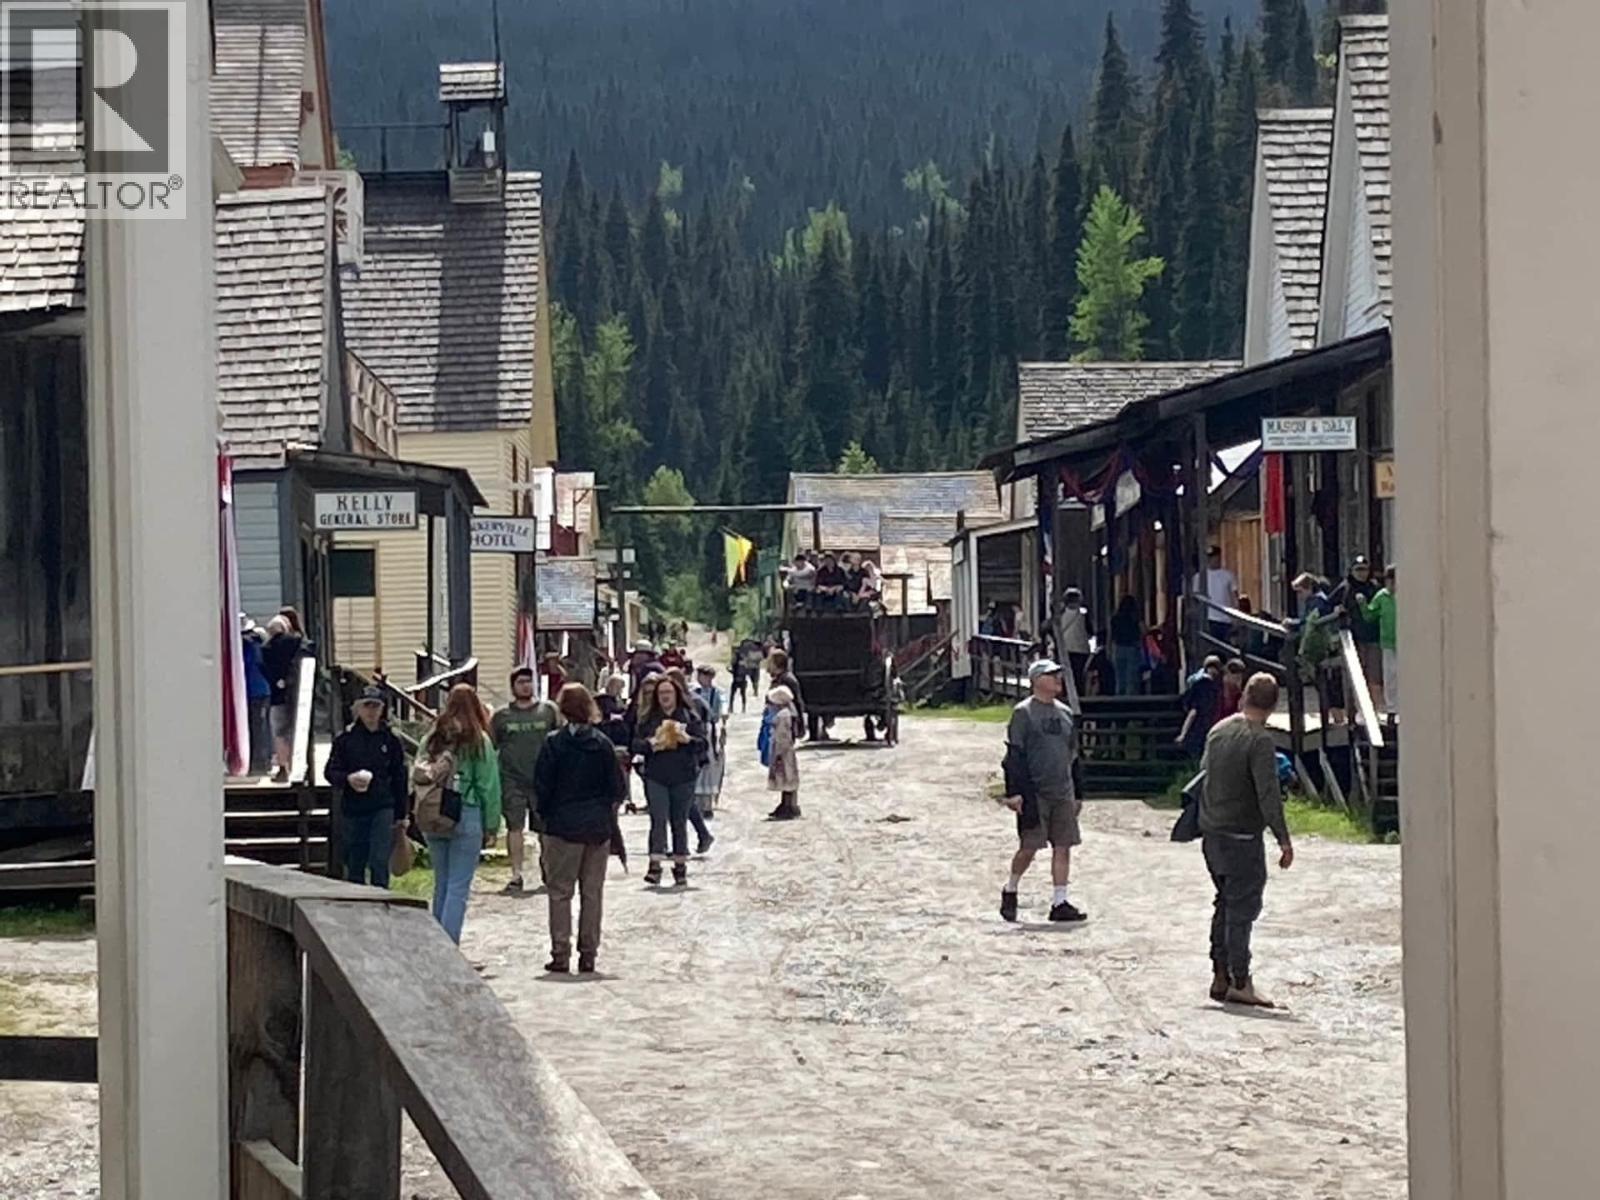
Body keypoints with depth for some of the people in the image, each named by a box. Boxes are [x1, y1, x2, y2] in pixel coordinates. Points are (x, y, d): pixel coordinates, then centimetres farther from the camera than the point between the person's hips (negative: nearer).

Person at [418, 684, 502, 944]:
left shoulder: (431, 738, 5)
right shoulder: (478, 741, -6)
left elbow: (417, 778, 6)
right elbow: (489, 787, -6)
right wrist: (491, 827, 0)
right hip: (466, 816, -4)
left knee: (441, 884, 15)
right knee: (458, 888, -2)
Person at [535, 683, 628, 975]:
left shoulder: (553, 743, -8)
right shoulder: (603, 744, -2)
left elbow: (542, 786, -6)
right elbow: (618, 789, 0)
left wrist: (545, 814, 9)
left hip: (563, 826, -2)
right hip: (599, 826, 2)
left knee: (560, 891, 4)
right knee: (593, 891, 8)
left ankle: (560, 954, -1)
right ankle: (588, 954, 9)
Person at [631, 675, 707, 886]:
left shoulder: (690, 717, 4)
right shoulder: (648, 718, 6)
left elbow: (702, 743, -1)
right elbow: (636, 745, 3)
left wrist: (687, 738, -20)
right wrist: (651, 744, -16)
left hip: (683, 778, 0)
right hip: (656, 777, 0)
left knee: (680, 822, 7)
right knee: (658, 820, -10)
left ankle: (680, 867, 13)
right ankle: (655, 864, -14)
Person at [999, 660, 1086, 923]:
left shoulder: (1065, 713, 14)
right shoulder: (1023, 713, -5)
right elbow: (1014, 755, -9)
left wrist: (1076, 794, 19)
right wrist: (1014, 792, -15)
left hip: (1063, 794, 6)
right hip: (1034, 793, -6)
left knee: (1063, 847, 1)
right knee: (1029, 847, -4)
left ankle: (1060, 903, 5)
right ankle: (1010, 891, 19)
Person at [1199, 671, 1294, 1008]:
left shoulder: (1219, 730, 7)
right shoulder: (1259, 741, -16)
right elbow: (1268, 795, -21)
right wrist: (1284, 839, -20)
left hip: (1211, 832, 7)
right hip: (1242, 835, -7)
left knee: (1225, 904, 16)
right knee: (1242, 907, -3)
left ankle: (1220, 977, 18)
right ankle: (1239, 983, -3)